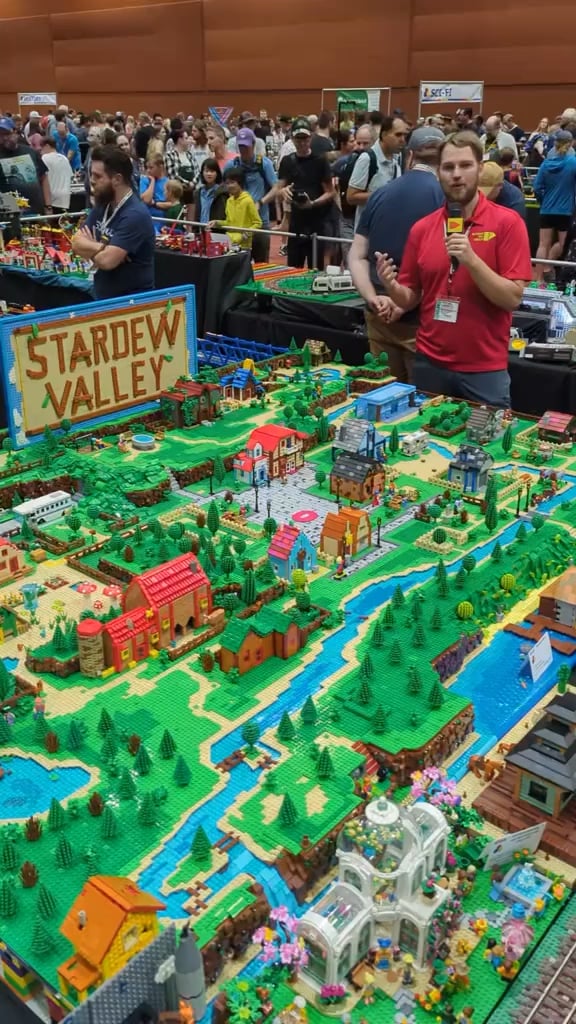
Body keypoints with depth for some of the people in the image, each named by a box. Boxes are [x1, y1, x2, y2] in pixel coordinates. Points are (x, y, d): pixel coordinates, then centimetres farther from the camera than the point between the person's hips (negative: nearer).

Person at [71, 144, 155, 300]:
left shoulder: (135, 215, -19)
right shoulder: (101, 206, 7)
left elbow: (107, 260, -25)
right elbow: (76, 243, 2)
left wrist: (90, 247, -5)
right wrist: (101, 248, -16)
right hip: (103, 297, 7)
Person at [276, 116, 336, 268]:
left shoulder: (320, 161, -3)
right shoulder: (287, 162, 8)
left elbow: (330, 193, -4)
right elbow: (278, 190, 8)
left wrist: (313, 203, -22)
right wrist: (283, 191, -17)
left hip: (317, 223, -3)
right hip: (295, 223, 4)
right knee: (293, 268, 8)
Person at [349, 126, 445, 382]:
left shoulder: (380, 195, 8)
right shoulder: (444, 196, -7)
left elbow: (356, 257, 5)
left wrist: (373, 299, -7)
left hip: (378, 314, 5)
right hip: (420, 317, -5)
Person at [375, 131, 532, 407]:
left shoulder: (507, 222, -6)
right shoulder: (422, 228, 4)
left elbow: (512, 298, -11)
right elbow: (411, 299, 9)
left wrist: (471, 260, -22)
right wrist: (392, 287, -12)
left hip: (484, 369, -3)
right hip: (430, 364, 3)